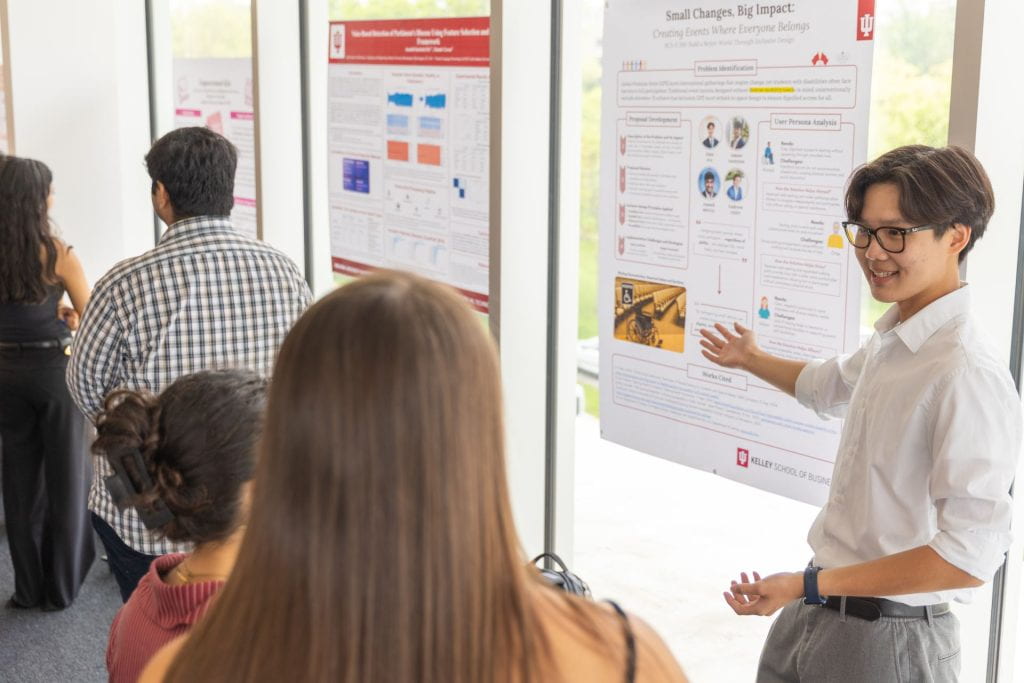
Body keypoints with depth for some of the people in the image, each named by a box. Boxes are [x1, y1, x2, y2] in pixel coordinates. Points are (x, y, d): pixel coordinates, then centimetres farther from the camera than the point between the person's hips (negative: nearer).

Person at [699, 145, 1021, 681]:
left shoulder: (969, 376, -23)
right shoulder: (892, 340, 4)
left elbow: (968, 557, -26)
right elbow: (828, 385, 27)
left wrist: (808, 585, -22)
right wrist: (750, 360, 44)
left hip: (888, 638, -7)